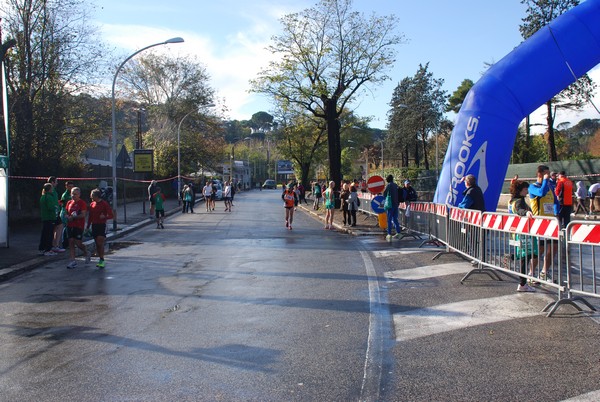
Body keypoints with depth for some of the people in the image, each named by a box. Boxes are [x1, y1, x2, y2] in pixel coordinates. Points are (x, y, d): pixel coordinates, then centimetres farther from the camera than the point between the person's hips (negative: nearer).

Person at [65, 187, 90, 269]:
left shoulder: (82, 203, -7)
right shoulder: (69, 203, 13)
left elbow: (83, 215, -15)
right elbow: (66, 213, 19)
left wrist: (73, 217, -18)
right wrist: (68, 217, -4)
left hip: (79, 226, -6)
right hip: (70, 225, 6)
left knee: (78, 243, -7)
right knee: (71, 242, 2)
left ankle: (87, 253, 22)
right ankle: (73, 261, 6)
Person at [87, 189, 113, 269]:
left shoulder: (105, 204, -7)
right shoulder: (92, 204, 10)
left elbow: (111, 215, -7)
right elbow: (90, 216, 15)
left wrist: (104, 217, -26)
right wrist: (88, 227, 12)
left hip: (102, 225, -6)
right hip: (94, 225, 6)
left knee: (100, 242, -13)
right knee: (97, 243, 8)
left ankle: (102, 260, -10)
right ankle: (100, 259, 15)